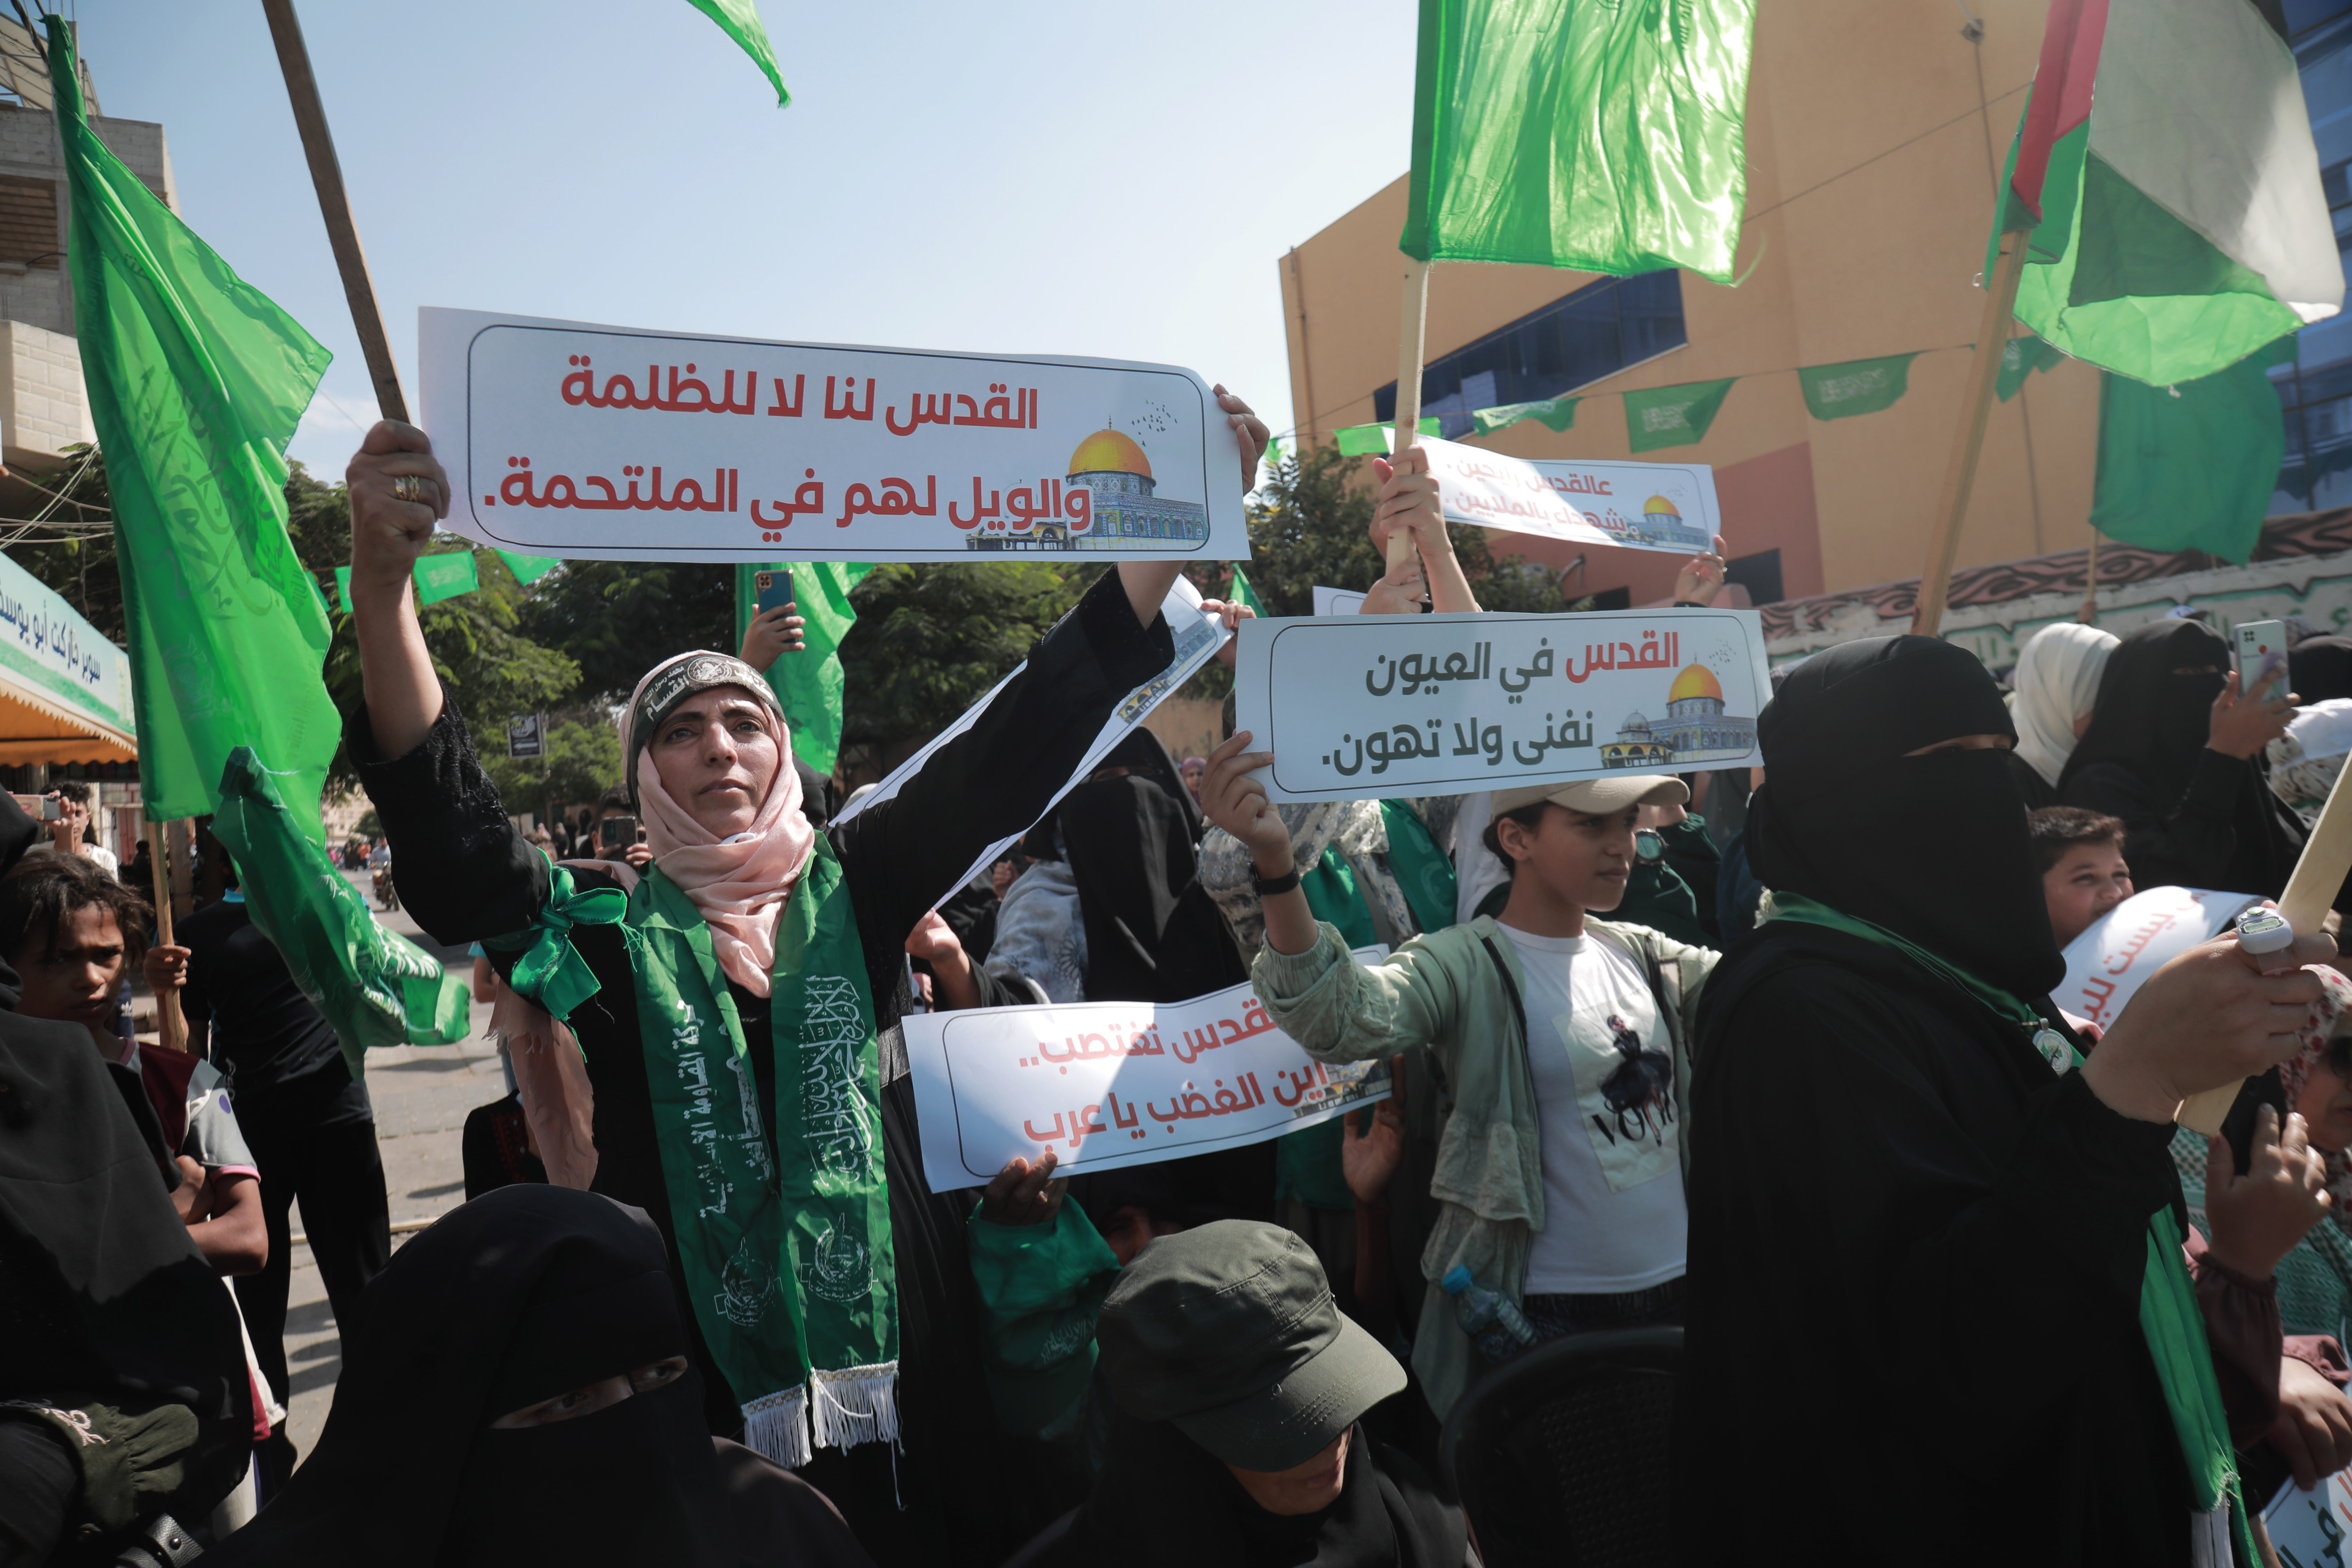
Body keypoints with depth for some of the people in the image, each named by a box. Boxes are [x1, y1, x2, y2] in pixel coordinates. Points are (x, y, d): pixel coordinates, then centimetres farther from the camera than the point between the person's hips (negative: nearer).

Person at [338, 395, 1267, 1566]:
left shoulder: (853, 888, 2)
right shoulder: (600, 930, -1)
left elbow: (1015, 745, -6)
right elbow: (446, 829, -16)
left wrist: (1173, 523, -13)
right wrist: (381, 582, -31)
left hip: (898, 1357, 1)